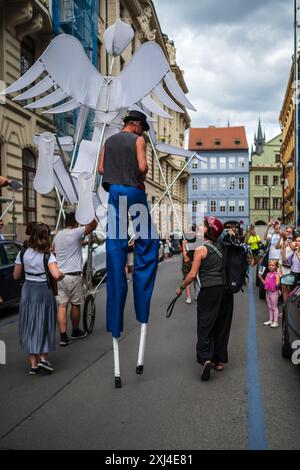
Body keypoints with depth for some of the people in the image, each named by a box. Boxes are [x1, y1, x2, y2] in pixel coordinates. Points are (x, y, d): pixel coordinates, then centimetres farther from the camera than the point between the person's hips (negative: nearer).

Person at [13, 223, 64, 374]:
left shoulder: (22, 254, -1)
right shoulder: (48, 256, -12)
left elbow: (16, 275, 4)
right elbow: (56, 275, -26)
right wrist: (62, 275, -5)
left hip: (27, 291, 3)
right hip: (44, 291, -3)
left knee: (29, 326, 10)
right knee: (44, 324, 13)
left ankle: (33, 364, 14)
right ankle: (43, 358, 9)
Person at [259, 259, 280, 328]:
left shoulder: (276, 274, -13)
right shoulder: (268, 274, 9)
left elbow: (277, 284, -20)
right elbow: (265, 283, 14)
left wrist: (277, 284, -40)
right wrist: (261, 278, 4)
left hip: (274, 292, -7)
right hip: (268, 292, 7)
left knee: (274, 307, 1)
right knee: (269, 307, 16)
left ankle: (275, 322, 8)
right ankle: (270, 320, 27)